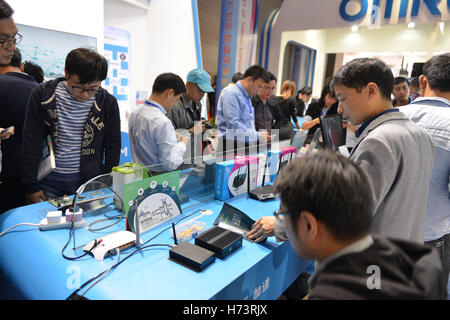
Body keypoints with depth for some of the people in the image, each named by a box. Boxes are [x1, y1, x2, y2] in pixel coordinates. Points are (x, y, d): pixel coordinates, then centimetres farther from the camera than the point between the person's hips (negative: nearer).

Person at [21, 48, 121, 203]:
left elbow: (113, 147, 2)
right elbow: (31, 144, -1)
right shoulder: (42, 94, -5)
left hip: (88, 180, 0)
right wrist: (31, 186, -3)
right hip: (49, 178, 1)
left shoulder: (107, 102, -5)